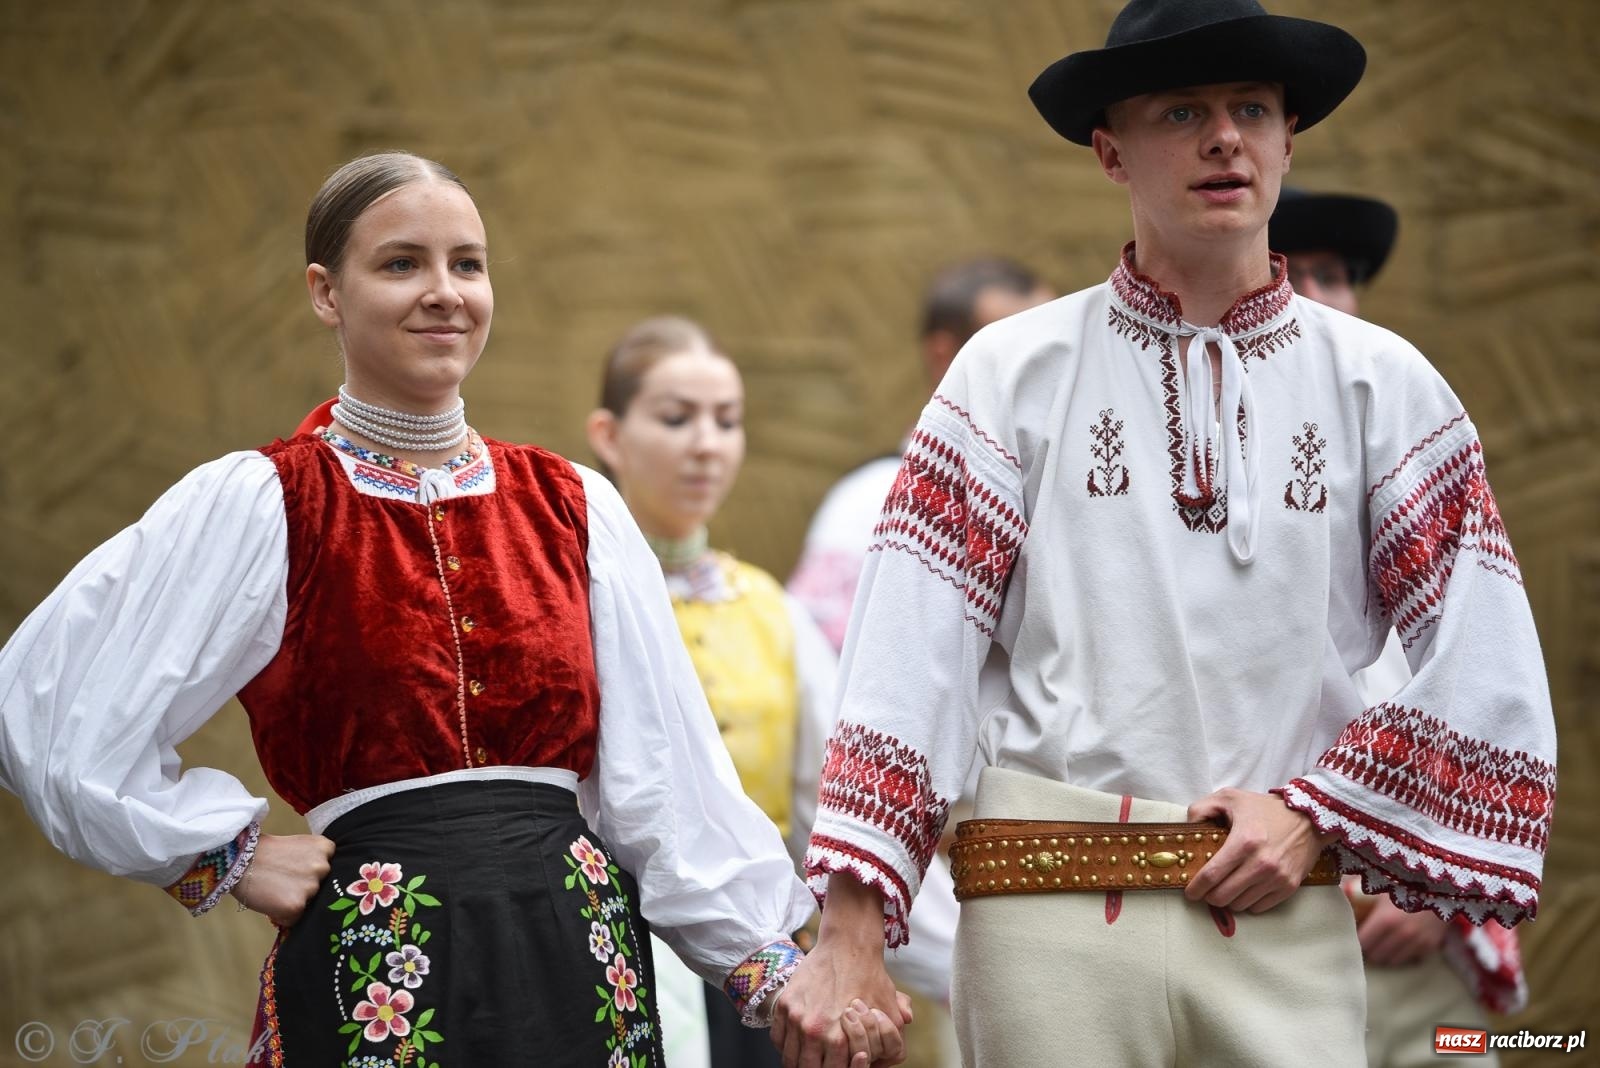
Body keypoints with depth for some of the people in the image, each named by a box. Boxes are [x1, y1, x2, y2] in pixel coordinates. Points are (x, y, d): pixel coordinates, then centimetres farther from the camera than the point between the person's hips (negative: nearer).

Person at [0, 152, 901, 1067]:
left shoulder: (576, 506, 10)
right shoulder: (256, 506, -3)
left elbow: (661, 770, 9)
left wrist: (775, 963, 2)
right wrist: (238, 857, -5)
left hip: (582, 961, 4)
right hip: (374, 974, -3)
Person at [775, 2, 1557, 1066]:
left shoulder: (1383, 384, 8)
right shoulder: (1014, 373, 5)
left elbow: (1490, 673, 5)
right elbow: (910, 653, -3)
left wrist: (1317, 814, -5)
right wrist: (851, 937, -10)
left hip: (1285, 922, 1)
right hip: (1050, 916, -1)